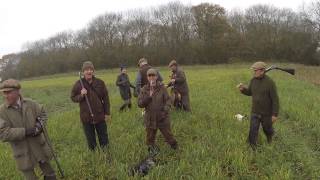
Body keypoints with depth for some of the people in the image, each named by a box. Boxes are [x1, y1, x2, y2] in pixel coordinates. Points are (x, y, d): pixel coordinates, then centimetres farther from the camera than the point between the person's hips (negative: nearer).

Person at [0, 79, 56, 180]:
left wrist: (40, 124, -11)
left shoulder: (30, 103, -6)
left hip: (39, 146, 2)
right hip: (23, 152, -2)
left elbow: (43, 114, 9)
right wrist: (25, 132, -25)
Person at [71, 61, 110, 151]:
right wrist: (81, 96, -19)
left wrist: (107, 113, 0)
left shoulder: (100, 82, -5)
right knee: (90, 140, 13)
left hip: (100, 115, 1)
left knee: (103, 138, 15)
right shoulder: (78, 84, -6)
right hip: (86, 117, 0)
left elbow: (106, 98, 0)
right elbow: (73, 97, 2)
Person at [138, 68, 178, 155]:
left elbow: (167, 100, -4)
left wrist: (165, 110, -19)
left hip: (162, 118, -1)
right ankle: (151, 149, 40)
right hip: (150, 118, 1)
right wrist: (149, 96, -21)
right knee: (150, 137, 15)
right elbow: (140, 104, -8)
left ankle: (175, 147, 36)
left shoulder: (162, 87, -8)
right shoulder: (144, 89, -5)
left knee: (168, 134, 11)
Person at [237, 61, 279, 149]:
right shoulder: (253, 80, -6)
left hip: (267, 113, -3)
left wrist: (275, 114, -17)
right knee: (253, 132, 1)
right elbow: (249, 92, 7)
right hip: (255, 112, 3)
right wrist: (243, 88, -15)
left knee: (267, 129, 21)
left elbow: (275, 99, -18)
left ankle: (270, 135, 56)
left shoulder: (270, 82, -23)